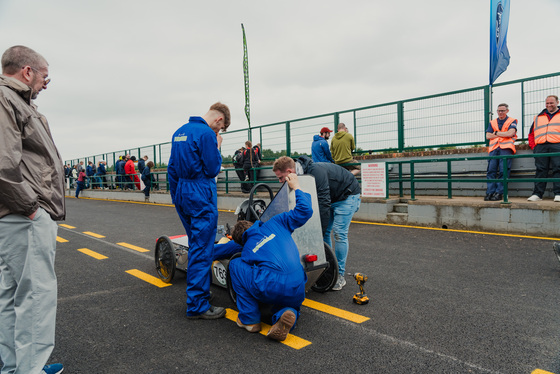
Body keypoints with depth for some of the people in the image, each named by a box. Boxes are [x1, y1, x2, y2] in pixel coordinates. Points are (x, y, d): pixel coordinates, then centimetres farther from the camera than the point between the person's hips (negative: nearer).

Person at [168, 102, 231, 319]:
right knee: (202, 250, -4)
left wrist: (176, 197, 23)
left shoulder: (179, 132, 15)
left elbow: (172, 168, 18)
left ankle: (199, 286, 34)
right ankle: (197, 305, 1)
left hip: (181, 194, 9)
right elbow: (212, 169, -13)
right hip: (201, 195, -9)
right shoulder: (206, 134, -13)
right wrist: (217, 147, 0)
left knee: (196, 245, 21)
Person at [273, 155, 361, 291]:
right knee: (324, 232, 3)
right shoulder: (301, 174, -8)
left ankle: (339, 276, -3)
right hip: (331, 197, 8)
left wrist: (319, 232, -33)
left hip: (348, 196, -8)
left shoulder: (316, 171, -35)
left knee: (339, 232, -13)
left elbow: (323, 203, -36)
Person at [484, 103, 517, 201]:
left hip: (506, 148, -3)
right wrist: (503, 134, 4)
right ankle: (490, 192, -11)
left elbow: (510, 133, -5)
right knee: (491, 170, -9)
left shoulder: (512, 121, 13)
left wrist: (496, 133, 4)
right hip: (493, 149, 3)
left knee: (503, 171, -11)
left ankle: (499, 193, -11)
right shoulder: (492, 122, 23)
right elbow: (488, 136, 10)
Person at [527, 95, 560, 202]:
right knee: (540, 170, -3)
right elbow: (531, 134, 23)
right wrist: (533, 146, 8)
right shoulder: (538, 118, 25)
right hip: (540, 147, 2)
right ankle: (537, 194, -3)